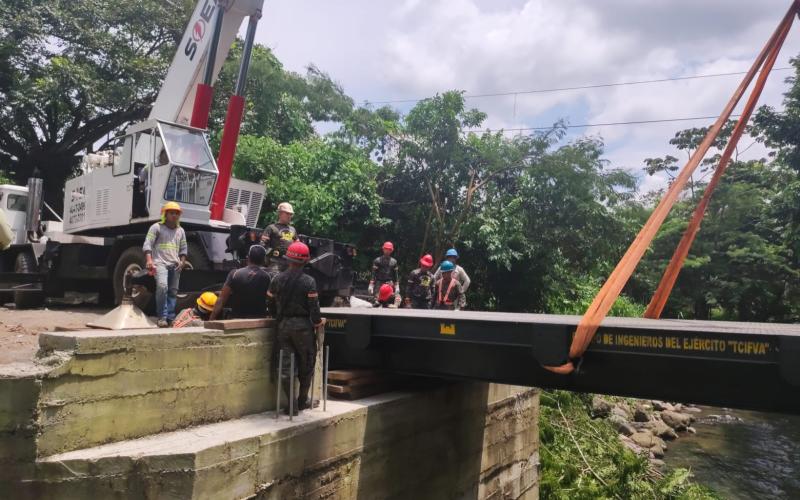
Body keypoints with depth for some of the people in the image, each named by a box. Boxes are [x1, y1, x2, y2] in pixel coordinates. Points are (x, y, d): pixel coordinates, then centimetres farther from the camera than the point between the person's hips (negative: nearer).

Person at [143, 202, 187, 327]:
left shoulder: (180, 230, 20)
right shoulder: (156, 227, 3)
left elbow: (183, 248, 25)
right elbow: (147, 244, -4)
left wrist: (182, 261, 7)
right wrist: (149, 260, -18)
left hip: (175, 265, 6)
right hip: (160, 262, -6)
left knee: (173, 291, 5)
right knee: (162, 286, -25)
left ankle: (170, 318, 12)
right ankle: (162, 317, -18)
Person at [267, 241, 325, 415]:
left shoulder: (277, 280, 2)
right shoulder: (308, 281, -10)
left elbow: (270, 302, 6)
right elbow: (313, 305, -12)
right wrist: (318, 321, 4)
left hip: (283, 325, 4)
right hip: (302, 325, -3)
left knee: (285, 366, 7)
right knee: (306, 365, 13)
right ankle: (302, 401, 22)